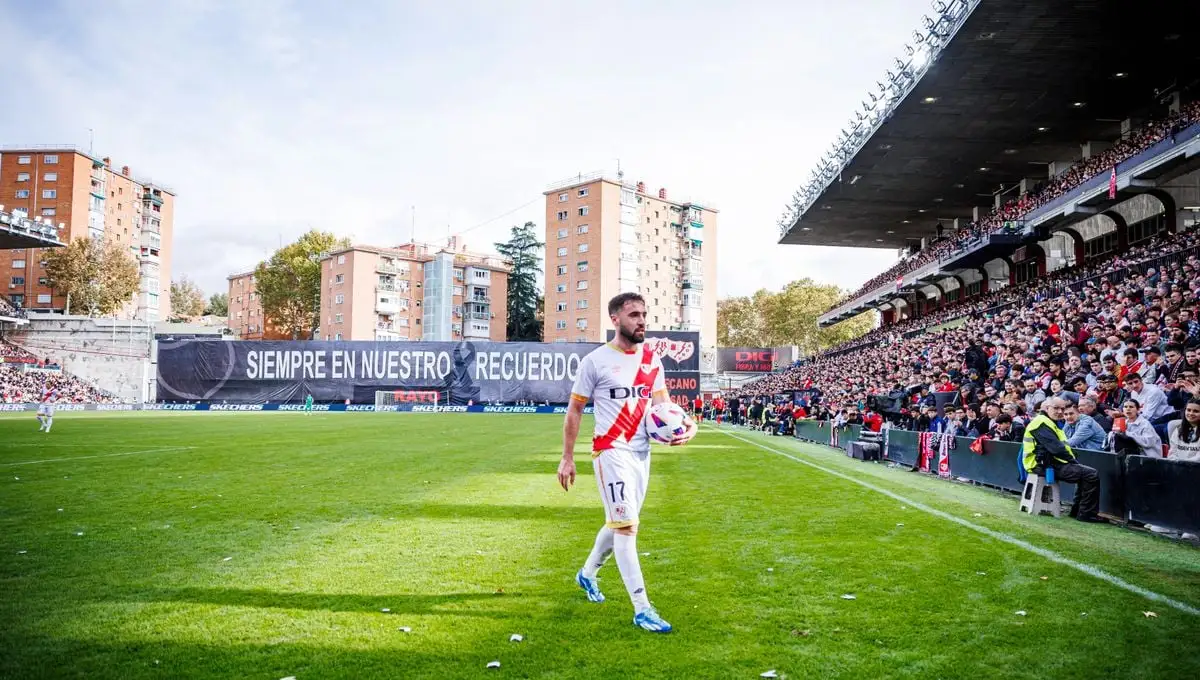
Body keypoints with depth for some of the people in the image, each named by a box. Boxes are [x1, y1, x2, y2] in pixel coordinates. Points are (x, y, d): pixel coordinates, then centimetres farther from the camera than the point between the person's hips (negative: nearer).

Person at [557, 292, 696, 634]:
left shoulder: (652, 360, 8)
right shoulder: (596, 361, -8)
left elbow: (663, 405, 5)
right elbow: (574, 411, -3)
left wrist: (686, 423, -16)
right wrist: (567, 458, -5)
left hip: (642, 452, 7)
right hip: (612, 452, -6)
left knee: (619, 522, 18)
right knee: (627, 526, -10)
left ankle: (587, 574, 42)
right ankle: (642, 609, -5)